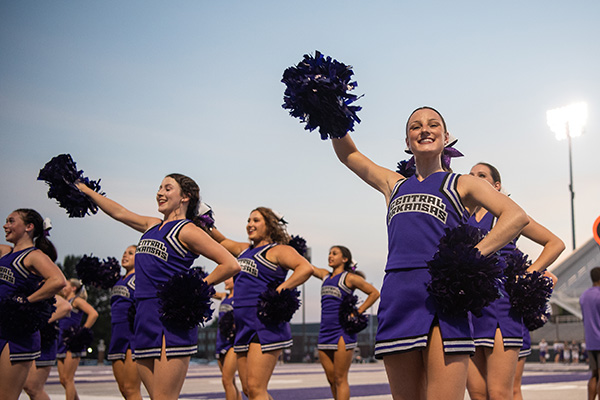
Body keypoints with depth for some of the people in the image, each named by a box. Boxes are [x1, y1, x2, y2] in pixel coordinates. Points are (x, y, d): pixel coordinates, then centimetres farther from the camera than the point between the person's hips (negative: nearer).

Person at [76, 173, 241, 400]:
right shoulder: (153, 226, 18)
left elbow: (231, 265, -11)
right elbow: (118, 212, 30)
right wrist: (84, 189, 35)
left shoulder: (187, 230, -5)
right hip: (145, 319, 8)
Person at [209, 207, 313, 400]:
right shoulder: (244, 249, 19)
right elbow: (221, 241, 33)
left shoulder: (278, 250, -5)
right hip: (243, 326, 8)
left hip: (266, 326, -8)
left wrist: (280, 290, -25)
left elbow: (306, 268, -20)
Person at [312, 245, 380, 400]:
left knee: (340, 379, -6)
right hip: (325, 332, 6)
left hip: (343, 332, -6)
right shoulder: (325, 275, 16)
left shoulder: (349, 278, -2)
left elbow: (374, 293, -2)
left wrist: (358, 312, -8)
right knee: (331, 380, 8)